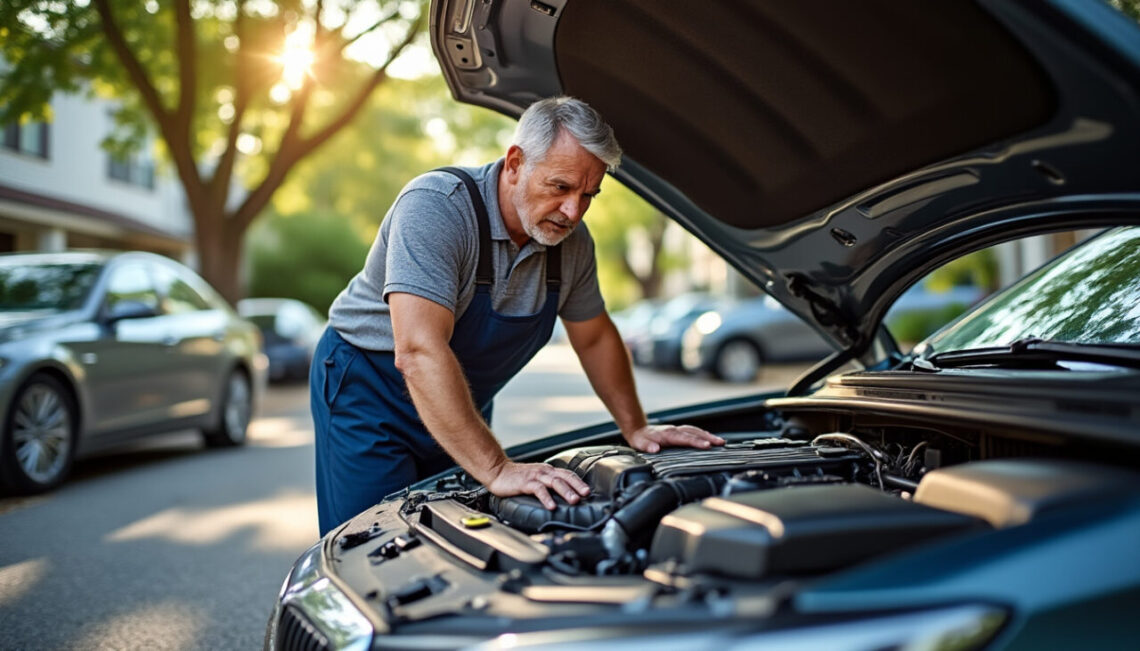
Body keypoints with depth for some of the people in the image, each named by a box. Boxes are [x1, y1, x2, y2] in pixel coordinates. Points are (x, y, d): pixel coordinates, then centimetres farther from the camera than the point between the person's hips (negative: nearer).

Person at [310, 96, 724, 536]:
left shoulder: (571, 240, -9)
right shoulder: (435, 207, -30)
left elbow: (595, 337, 9)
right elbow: (418, 352, -40)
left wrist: (636, 429, 5)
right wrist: (496, 470, -45)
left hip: (463, 405, 6)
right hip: (368, 387, -6)